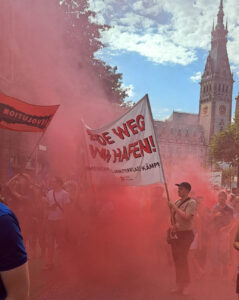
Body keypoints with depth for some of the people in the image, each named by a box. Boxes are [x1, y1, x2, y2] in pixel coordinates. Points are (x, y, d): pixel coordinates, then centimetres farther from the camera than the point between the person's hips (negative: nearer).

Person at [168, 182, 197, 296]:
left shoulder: (192, 202, -11)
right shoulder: (177, 202, 9)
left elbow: (186, 217, -23)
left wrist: (174, 207, -18)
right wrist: (173, 225, -3)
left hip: (186, 234, -7)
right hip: (175, 233, 7)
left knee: (182, 260, -4)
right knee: (176, 259, 11)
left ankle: (185, 286, 11)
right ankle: (179, 286, 24)